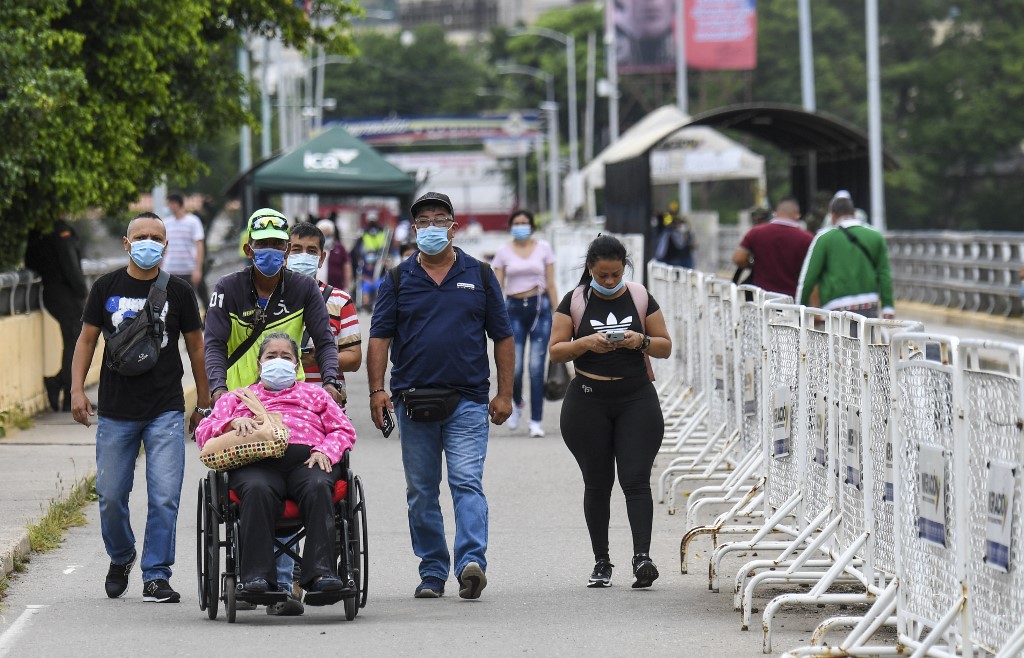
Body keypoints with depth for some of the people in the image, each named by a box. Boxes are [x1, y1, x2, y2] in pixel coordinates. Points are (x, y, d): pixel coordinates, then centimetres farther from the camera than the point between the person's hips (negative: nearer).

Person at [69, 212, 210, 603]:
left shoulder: (178, 292, 4)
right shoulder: (107, 287, 5)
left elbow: (195, 347, 10)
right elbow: (87, 339, 10)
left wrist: (203, 405, 10)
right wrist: (77, 390, -2)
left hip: (166, 412, -1)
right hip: (115, 412, 1)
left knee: (164, 497, -9)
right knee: (110, 496, 5)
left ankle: (156, 576, -1)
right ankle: (121, 558, 31)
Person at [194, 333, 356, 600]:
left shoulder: (314, 394, 37)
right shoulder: (236, 398, 37)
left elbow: (344, 430, 23)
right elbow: (203, 433, 23)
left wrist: (324, 452, 1)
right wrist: (233, 424, 1)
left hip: (306, 460, 1)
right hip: (256, 461, -1)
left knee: (318, 487, -37)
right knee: (257, 491, -39)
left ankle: (321, 573, -48)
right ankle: (256, 577, -47)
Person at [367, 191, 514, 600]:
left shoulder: (479, 276, 8)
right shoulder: (399, 279, 8)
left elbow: (503, 337, 9)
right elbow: (380, 337, 4)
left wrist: (504, 394, 2)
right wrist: (377, 390, -8)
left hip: (467, 401, -2)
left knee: (467, 482, -14)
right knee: (421, 492, 6)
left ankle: (471, 562, -24)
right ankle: (432, 571, 14)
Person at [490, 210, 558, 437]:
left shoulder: (543, 249, 6)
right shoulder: (504, 253, 6)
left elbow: (551, 284, 7)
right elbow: (497, 288, 4)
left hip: (540, 307, 0)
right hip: (514, 308, 0)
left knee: (536, 366, -6)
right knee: (515, 367, -8)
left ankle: (536, 421, -1)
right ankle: (516, 404, 25)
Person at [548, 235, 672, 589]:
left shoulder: (641, 299, 5)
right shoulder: (574, 302, 2)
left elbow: (666, 347, 8)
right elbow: (555, 350, 0)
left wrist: (642, 341, -13)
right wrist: (586, 342, -17)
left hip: (636, 400, 0)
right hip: (588, 401, 0)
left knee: (636, 479, -10)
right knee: (597, 483, 5)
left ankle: (642, 556, -17)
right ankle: (601, 562, 13)